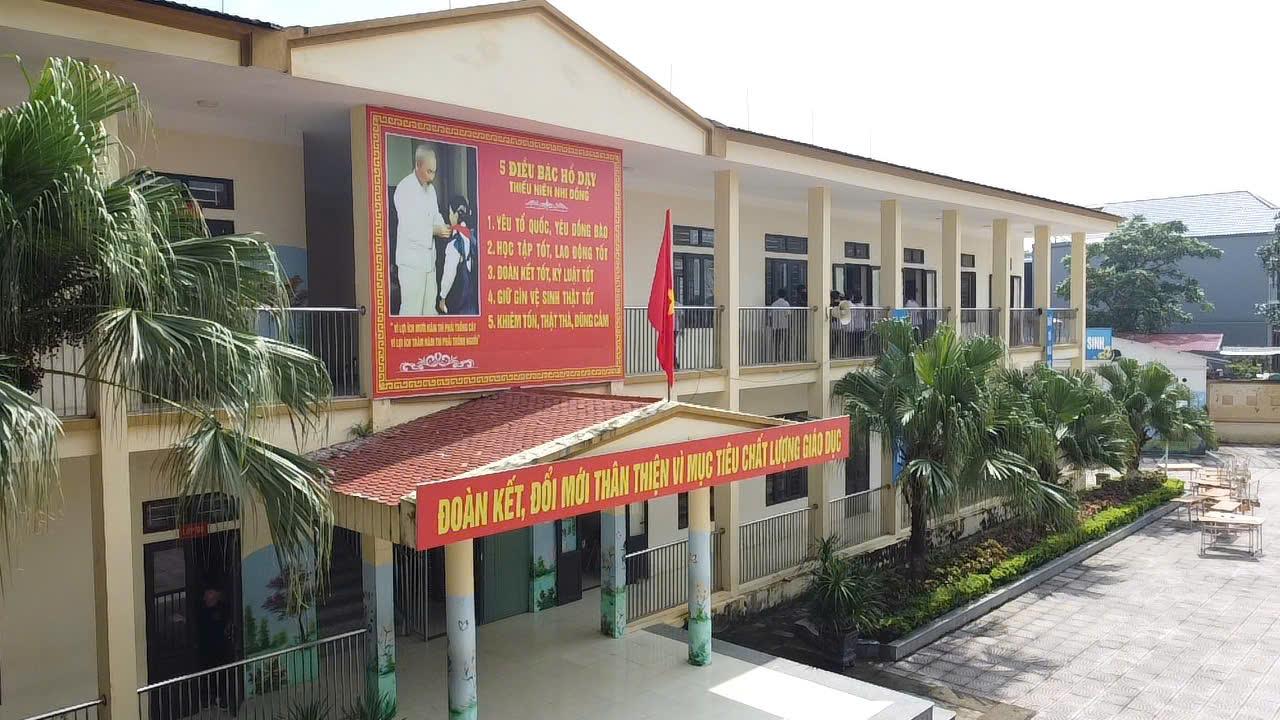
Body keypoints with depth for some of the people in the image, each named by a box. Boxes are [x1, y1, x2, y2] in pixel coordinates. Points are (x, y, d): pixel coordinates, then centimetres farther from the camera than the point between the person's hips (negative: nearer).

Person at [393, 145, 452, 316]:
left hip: (429, 259, 8)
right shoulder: (404, 189, -13)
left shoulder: (431, 188, 13)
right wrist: (434, 230, -25)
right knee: (411, 310, -7)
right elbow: (409, 228, -18)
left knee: (430, 310, 11)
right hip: (411, 261, -8)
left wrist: (443, 227, -1)